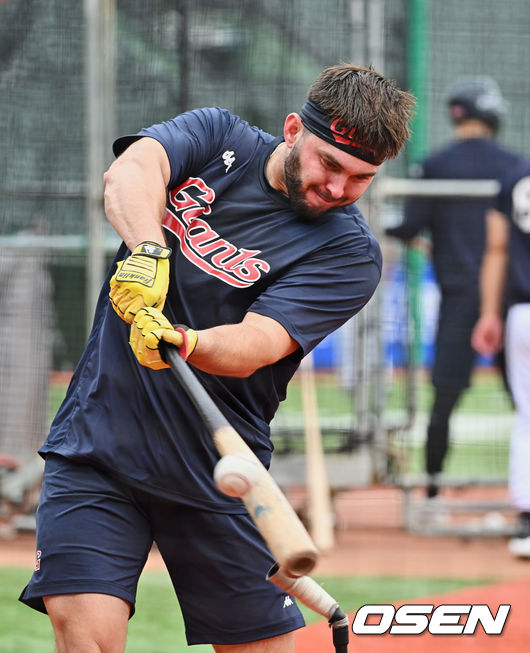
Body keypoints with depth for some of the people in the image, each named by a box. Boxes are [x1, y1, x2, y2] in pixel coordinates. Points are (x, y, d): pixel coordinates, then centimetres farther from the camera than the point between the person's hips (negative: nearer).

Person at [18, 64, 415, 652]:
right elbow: (129, 172, -18)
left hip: (215, 470, 0)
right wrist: (149, 250, -38)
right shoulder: (216, 137, 3)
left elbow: (254, 348, -19)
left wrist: (181, 342, -40)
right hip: (94, 445, 0)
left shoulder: (350, 253, -5)